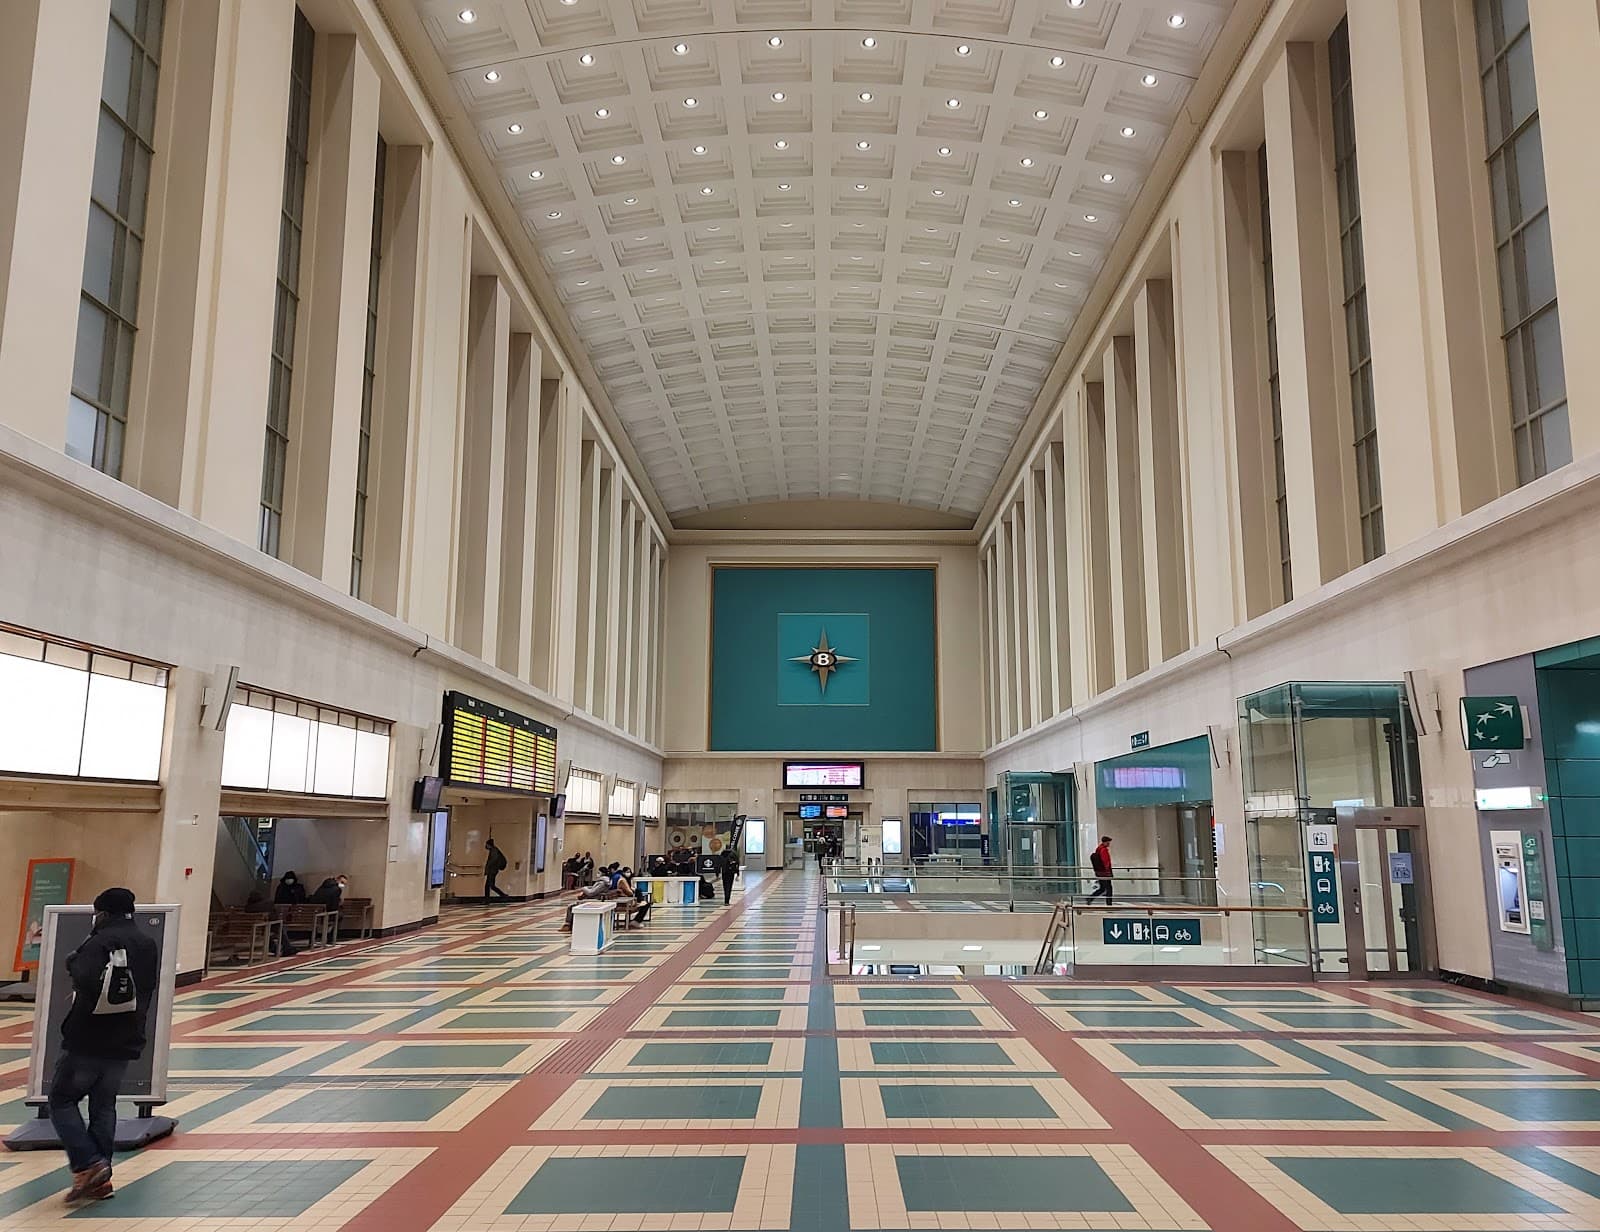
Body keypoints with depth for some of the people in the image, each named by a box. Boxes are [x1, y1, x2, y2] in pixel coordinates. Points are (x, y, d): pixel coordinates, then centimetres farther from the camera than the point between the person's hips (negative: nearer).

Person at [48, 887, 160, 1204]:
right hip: (124, 1043, 6)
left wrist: (73, 964, -9)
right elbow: (148, 988, 15)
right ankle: (100, 1178, 13)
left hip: (87, 1040, -6)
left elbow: (85, 982, -28)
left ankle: (88, 1164, -4)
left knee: (62, 1100, 8)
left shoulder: (100, 942, -14)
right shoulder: (148, 945, 9)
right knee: (104, 1106, 15)